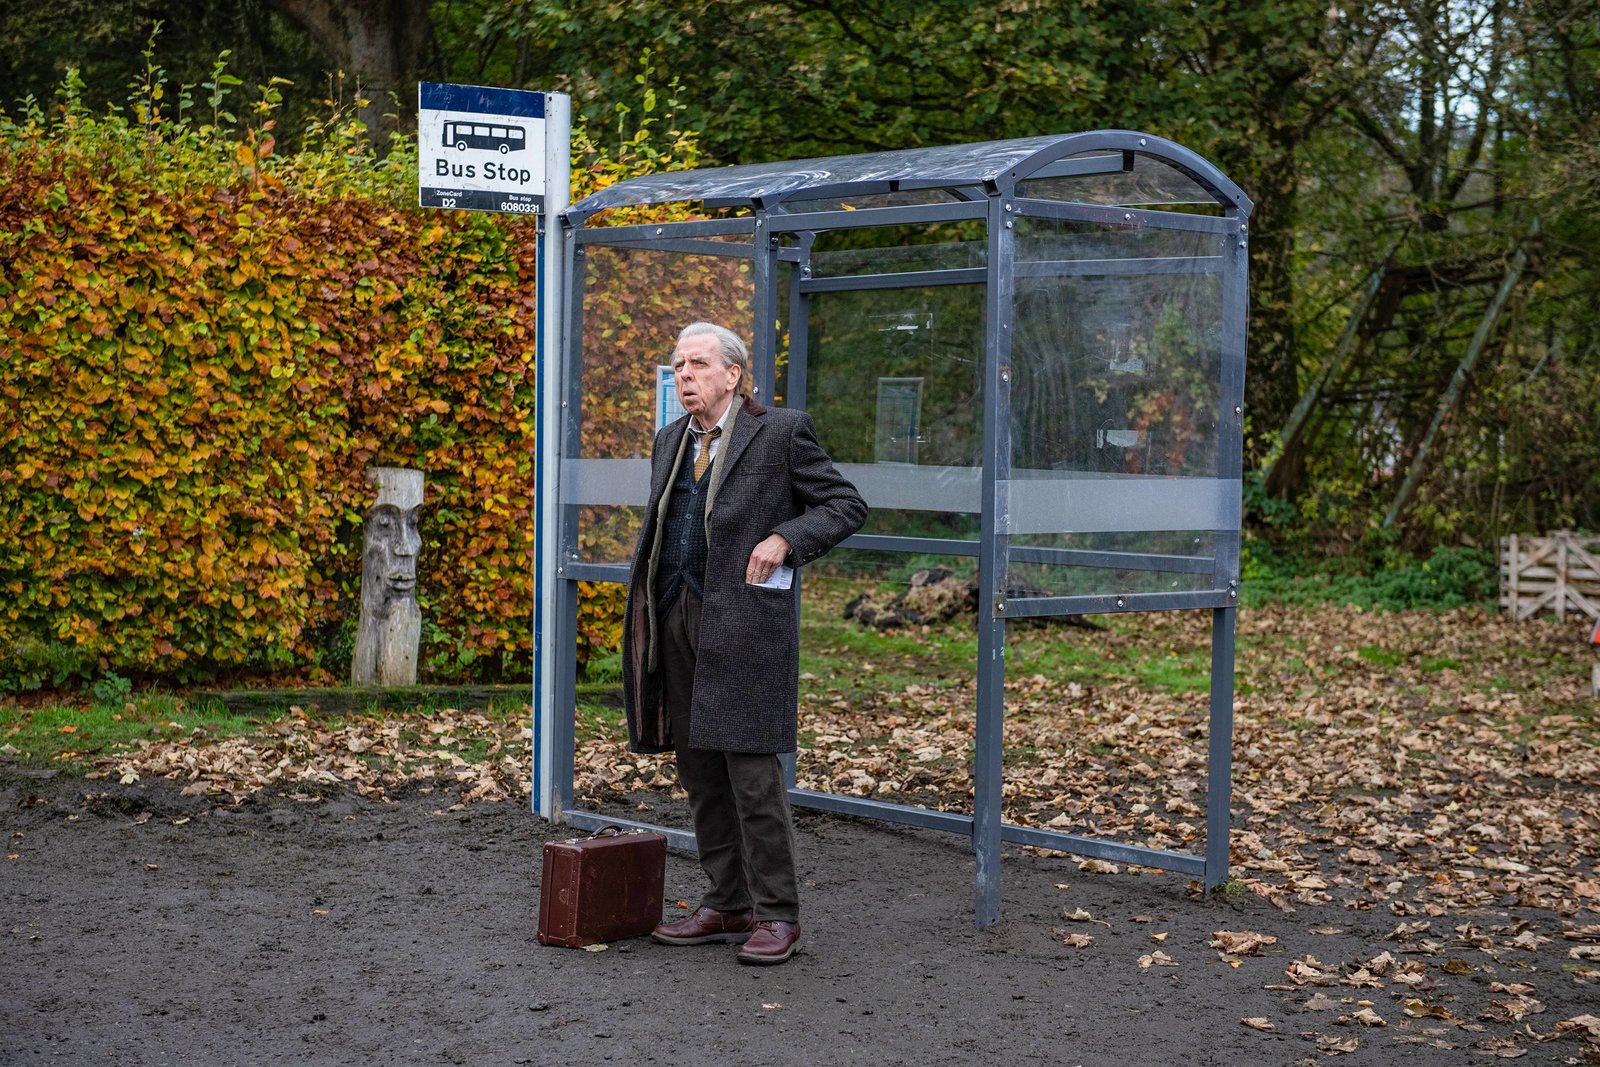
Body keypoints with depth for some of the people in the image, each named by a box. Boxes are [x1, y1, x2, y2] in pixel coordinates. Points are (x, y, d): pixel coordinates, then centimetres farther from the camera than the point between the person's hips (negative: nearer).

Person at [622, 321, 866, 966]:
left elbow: (847, 506, -1)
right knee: (698, 768, 9)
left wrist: (784, 539, -15)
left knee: (751, 767, -8)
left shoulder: (782, 433, -3)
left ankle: (776, 914, 0)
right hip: (677, 619, 7)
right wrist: (646, 611, 16)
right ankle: (727, 905, 18)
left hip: (744, 620, -7)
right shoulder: (670, 442, 17)